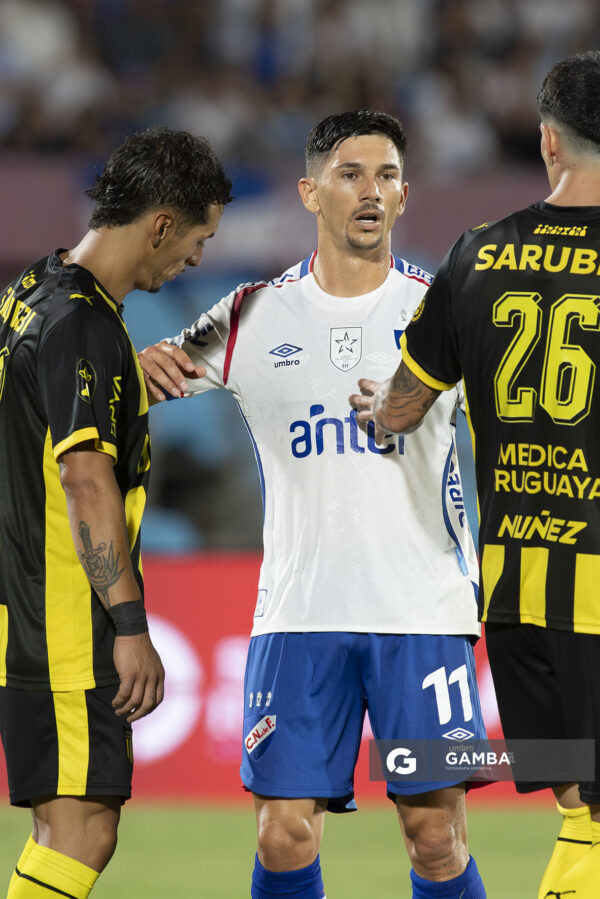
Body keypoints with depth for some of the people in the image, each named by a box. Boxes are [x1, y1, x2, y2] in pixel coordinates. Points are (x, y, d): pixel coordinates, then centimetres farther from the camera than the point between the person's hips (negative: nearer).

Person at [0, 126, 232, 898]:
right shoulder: (83, 325, -17)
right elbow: (86, 481, -23)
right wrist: (130, 627, -23)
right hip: (68, 626, -10)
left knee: (65, 829, 11)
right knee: (83, 833, -11)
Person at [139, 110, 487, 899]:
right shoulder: (256, 316, 7)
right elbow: (144, 382, 12)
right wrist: (146, 364, -12)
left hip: (423, 609, -1)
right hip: (299, 615, 1)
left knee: (437, 834, -2)